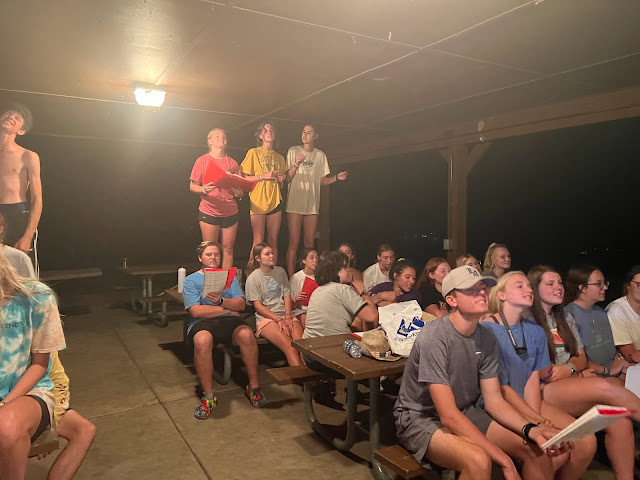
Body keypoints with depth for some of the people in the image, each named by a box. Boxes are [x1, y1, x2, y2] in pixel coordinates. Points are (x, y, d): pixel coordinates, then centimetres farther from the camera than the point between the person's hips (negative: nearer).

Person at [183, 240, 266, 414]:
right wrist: (227, 309, -3)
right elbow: (196, 311, -6)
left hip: (229, 321, 2)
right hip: (202, 323, -2)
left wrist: (221, 301, -16)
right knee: (202, 341, -37)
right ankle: (208, 396, -22)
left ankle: (253, 386, -14)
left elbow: (240, 304, 3)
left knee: (247, 335, -31)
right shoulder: (191, 280, 11)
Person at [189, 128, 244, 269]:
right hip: (209, 211, -3)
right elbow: (192, 186, 1)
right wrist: (203, 189, -20)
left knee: (228, 248, 4)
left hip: (230, 212, 3)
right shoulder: (202, 160, 3)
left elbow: (240, 188, 14)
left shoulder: (232, 163, 12)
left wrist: (238, 192, -9)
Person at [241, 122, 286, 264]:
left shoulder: (279, 157, 18)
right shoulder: (253, 152, 4)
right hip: (258, 202, -4)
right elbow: (244, 178, -2)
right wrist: (264, 176, -13)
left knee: (273, 241, 4)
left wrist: (281, 180, 4)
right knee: (258, 242, -7)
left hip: (275, 202, 4)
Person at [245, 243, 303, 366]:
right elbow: (258, 306, -3)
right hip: (266, 318, -4)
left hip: (286, 315, 4)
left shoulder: (280, 271, 16)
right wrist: (279, 319, -13)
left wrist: (288, 316, -4)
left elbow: (287, 295, 13)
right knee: (289, 347, -29)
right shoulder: (253, 279, 1)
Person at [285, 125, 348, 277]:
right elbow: (288, 178, -1)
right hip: (295, 203, -3)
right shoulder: (293, 151, 4)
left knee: (309, 243, 6)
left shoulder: (320, 155, 13)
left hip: (312, 204, 3)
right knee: (294, 243, -6)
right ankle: (290, 278, -3)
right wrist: (296, 165, -17)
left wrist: (336, 178, -1)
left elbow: (322, 180, 15)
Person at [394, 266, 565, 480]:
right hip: (420, 418, -6)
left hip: (464, 414, 7)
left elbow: (494, 400, 0)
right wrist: (504, 460, -27)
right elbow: (449, 415, -27)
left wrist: (530, 429, -19)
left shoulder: (487, 339, -3)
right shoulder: (433, 338, -25)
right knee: (478, 460, -32)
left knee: (536, 449, -6)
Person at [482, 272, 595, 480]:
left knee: (587, 442, -9)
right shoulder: (486, 329, -13)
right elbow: (500, 387, -13)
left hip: (529, 401, 7)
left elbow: (533, 380, 5)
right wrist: (538, 420, -14)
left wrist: (537, 415, -11)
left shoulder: (536, 332, 8)